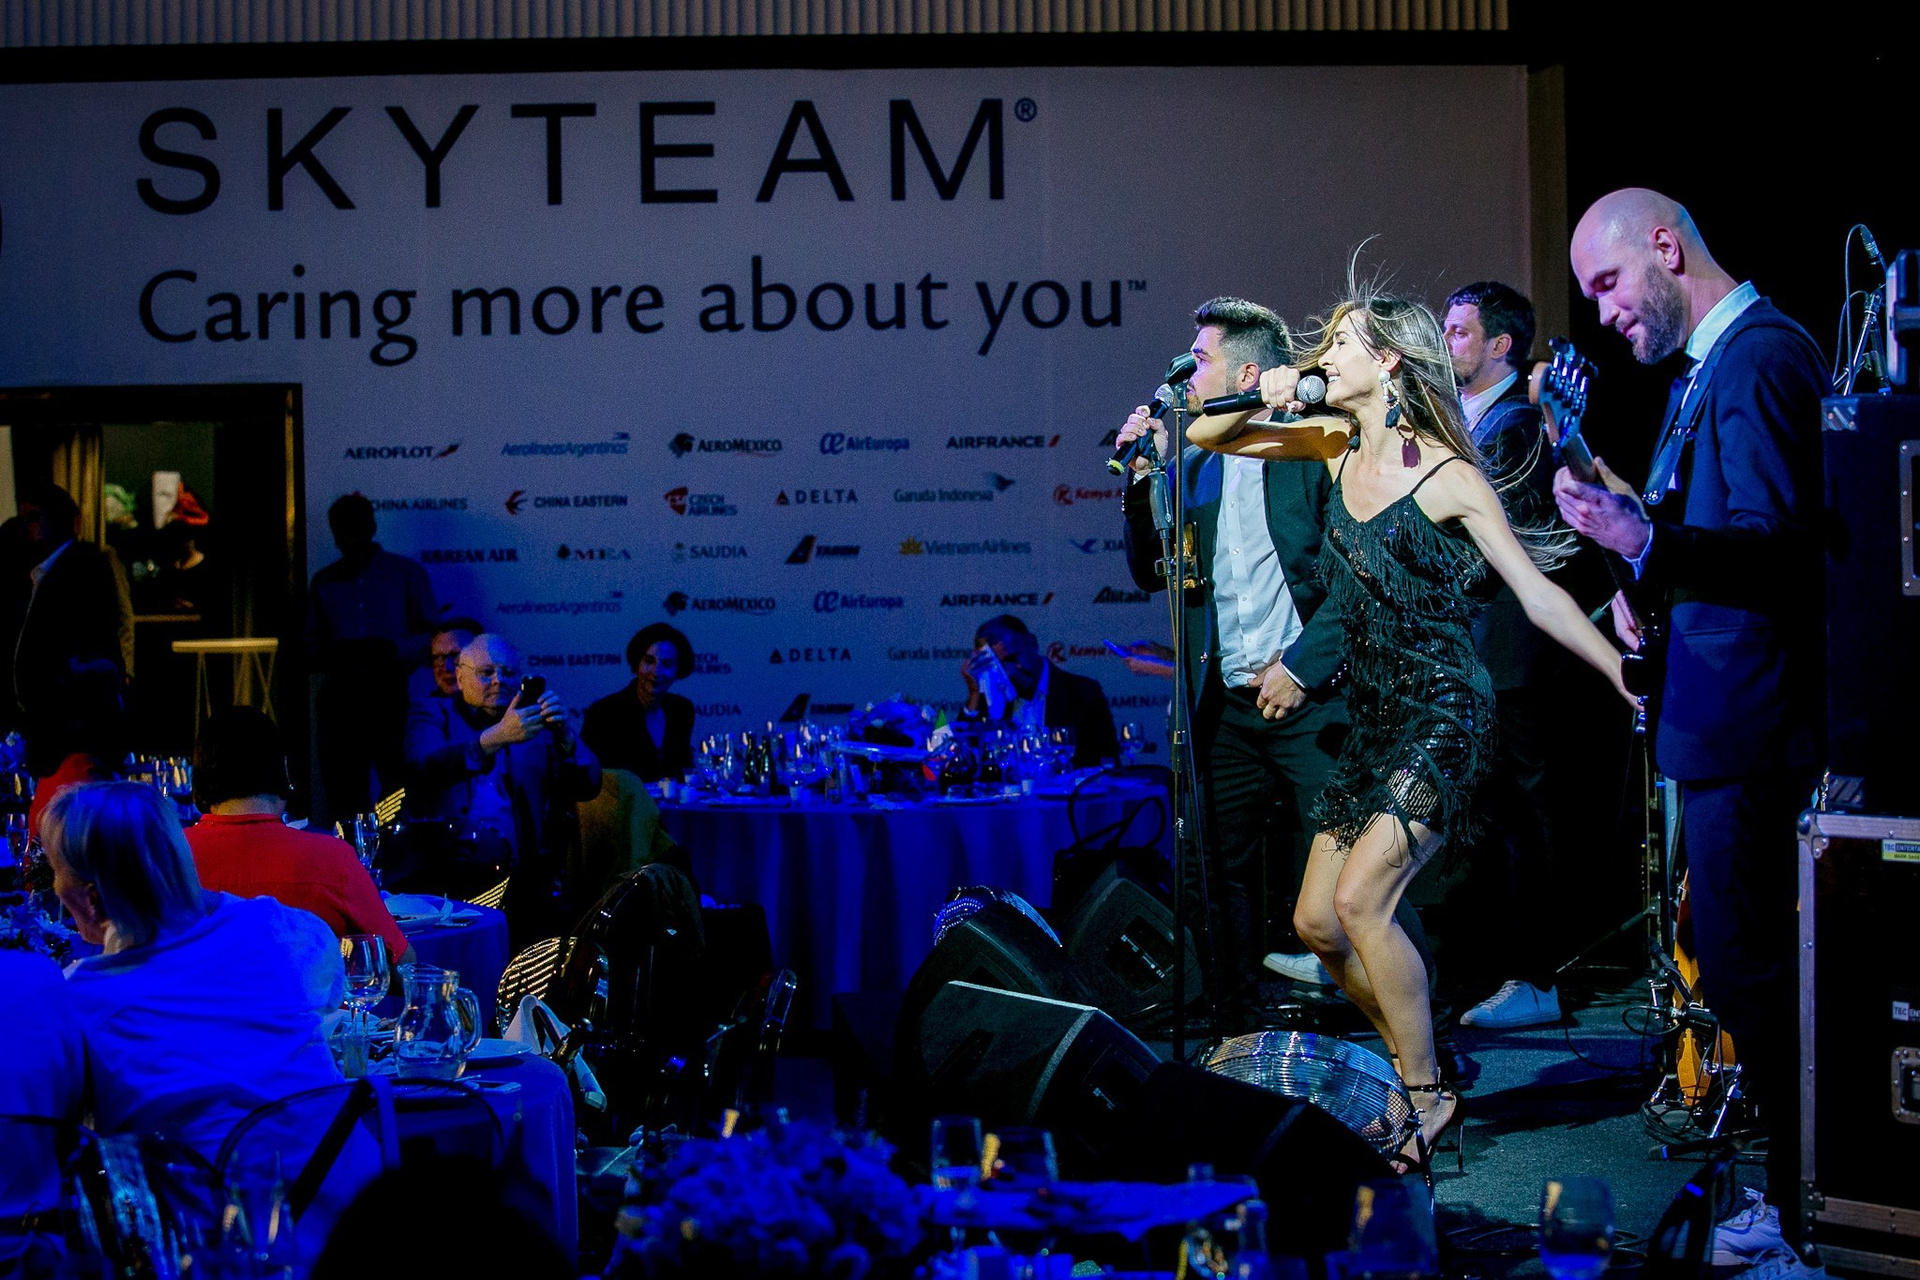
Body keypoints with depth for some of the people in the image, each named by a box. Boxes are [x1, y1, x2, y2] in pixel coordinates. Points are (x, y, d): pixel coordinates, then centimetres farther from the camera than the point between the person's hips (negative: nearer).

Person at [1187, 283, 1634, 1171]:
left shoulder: (1447, 475, -12)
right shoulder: (1337, 446, 7)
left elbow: (1538, 595, -11)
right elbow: (1206, 436, 13)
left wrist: (1632, 685, -15)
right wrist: (1263, 398, -7)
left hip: (1444, 716, -8)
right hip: (1374, 721, 8)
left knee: (1360, 899, -20)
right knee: (1316, 921, 5)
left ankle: (1427, 1095, -7)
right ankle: (1413, 1063, 23)